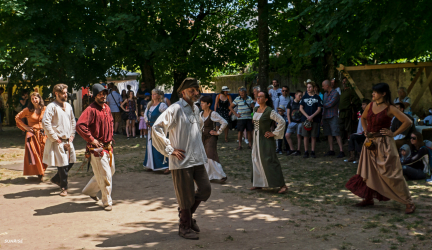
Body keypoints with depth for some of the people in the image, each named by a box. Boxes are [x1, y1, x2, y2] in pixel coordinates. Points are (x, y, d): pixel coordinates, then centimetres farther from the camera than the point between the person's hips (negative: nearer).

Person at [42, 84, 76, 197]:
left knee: (71, 161, 10)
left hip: (68, 140, 7)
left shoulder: (68, 106, 11)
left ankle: (56, 179, 30)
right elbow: (45, 123, -19)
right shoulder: (51, 106, -11)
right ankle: (64, 187, 11)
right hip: (58, 141, -7)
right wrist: (55, 138, -16)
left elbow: (73, 121, 22)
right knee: (62, 164, -4)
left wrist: (72, 135, 11)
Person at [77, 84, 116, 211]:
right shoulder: (91, 110, -17)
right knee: (105, 175, -5)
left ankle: (90, 190, 37)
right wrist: (91, 140, -23)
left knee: (111, 170, 20)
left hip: (108, 146, 9)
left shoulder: (107, 108, 10)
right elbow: (80, 125, -27)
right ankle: (107, 202, 9)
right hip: (97, 148, -9)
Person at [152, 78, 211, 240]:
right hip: (181, 160, -7)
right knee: (186, 196, 1)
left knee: (205, 189, 8)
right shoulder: (175, 109, -14)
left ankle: (188, 213, 31)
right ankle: (185, 227, 20)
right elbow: (156, 129, -20)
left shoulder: (195, 109, 12)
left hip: (197, 158, 8)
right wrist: (169, 150, -17)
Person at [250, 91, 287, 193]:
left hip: (265, 139, -8)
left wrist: (274, 133, -15)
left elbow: (282, 121, -18)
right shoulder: (255, 109, 8)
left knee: (269, 161, -9)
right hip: (256, 138, 8)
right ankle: (259, 184, 24)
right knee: (256, 160, 12)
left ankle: (282, 185, -4)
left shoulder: (269, 111, -15)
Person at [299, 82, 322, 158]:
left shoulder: (317, 97, 4)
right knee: (306, 136, 1)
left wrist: (312, 116, -13)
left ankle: (313, 152, 11)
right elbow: (301, 108, 4)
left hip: (315, 119, -1)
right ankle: (306, 152, 8)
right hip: (305, 119, 1)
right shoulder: (304, 97, 8)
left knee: (314, 136, 3)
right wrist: (307, 116, -9)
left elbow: (319, 109, 0)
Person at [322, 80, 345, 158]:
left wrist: (322, 104, -3)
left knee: (336, 134, -10)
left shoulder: (335, 93, -8)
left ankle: (341, 151, -10)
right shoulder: (325, 94, 18)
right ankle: (331, 151, 14)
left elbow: (330, 104, -15)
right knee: (329, 134, 8)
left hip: (333, 116, -8)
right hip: (325, 116, 8)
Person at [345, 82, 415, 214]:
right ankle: (368, 198, 26)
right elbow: (363, 118, 25)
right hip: (370, 142, 7)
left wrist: (394, 133, -13)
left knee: (391, 173, -6)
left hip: (384, 144, -6)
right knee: (368, 171, 12)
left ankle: (409, 203, 3)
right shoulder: (370, 105, 5)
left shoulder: (389, 109, -12)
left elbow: (407, 121, -14)